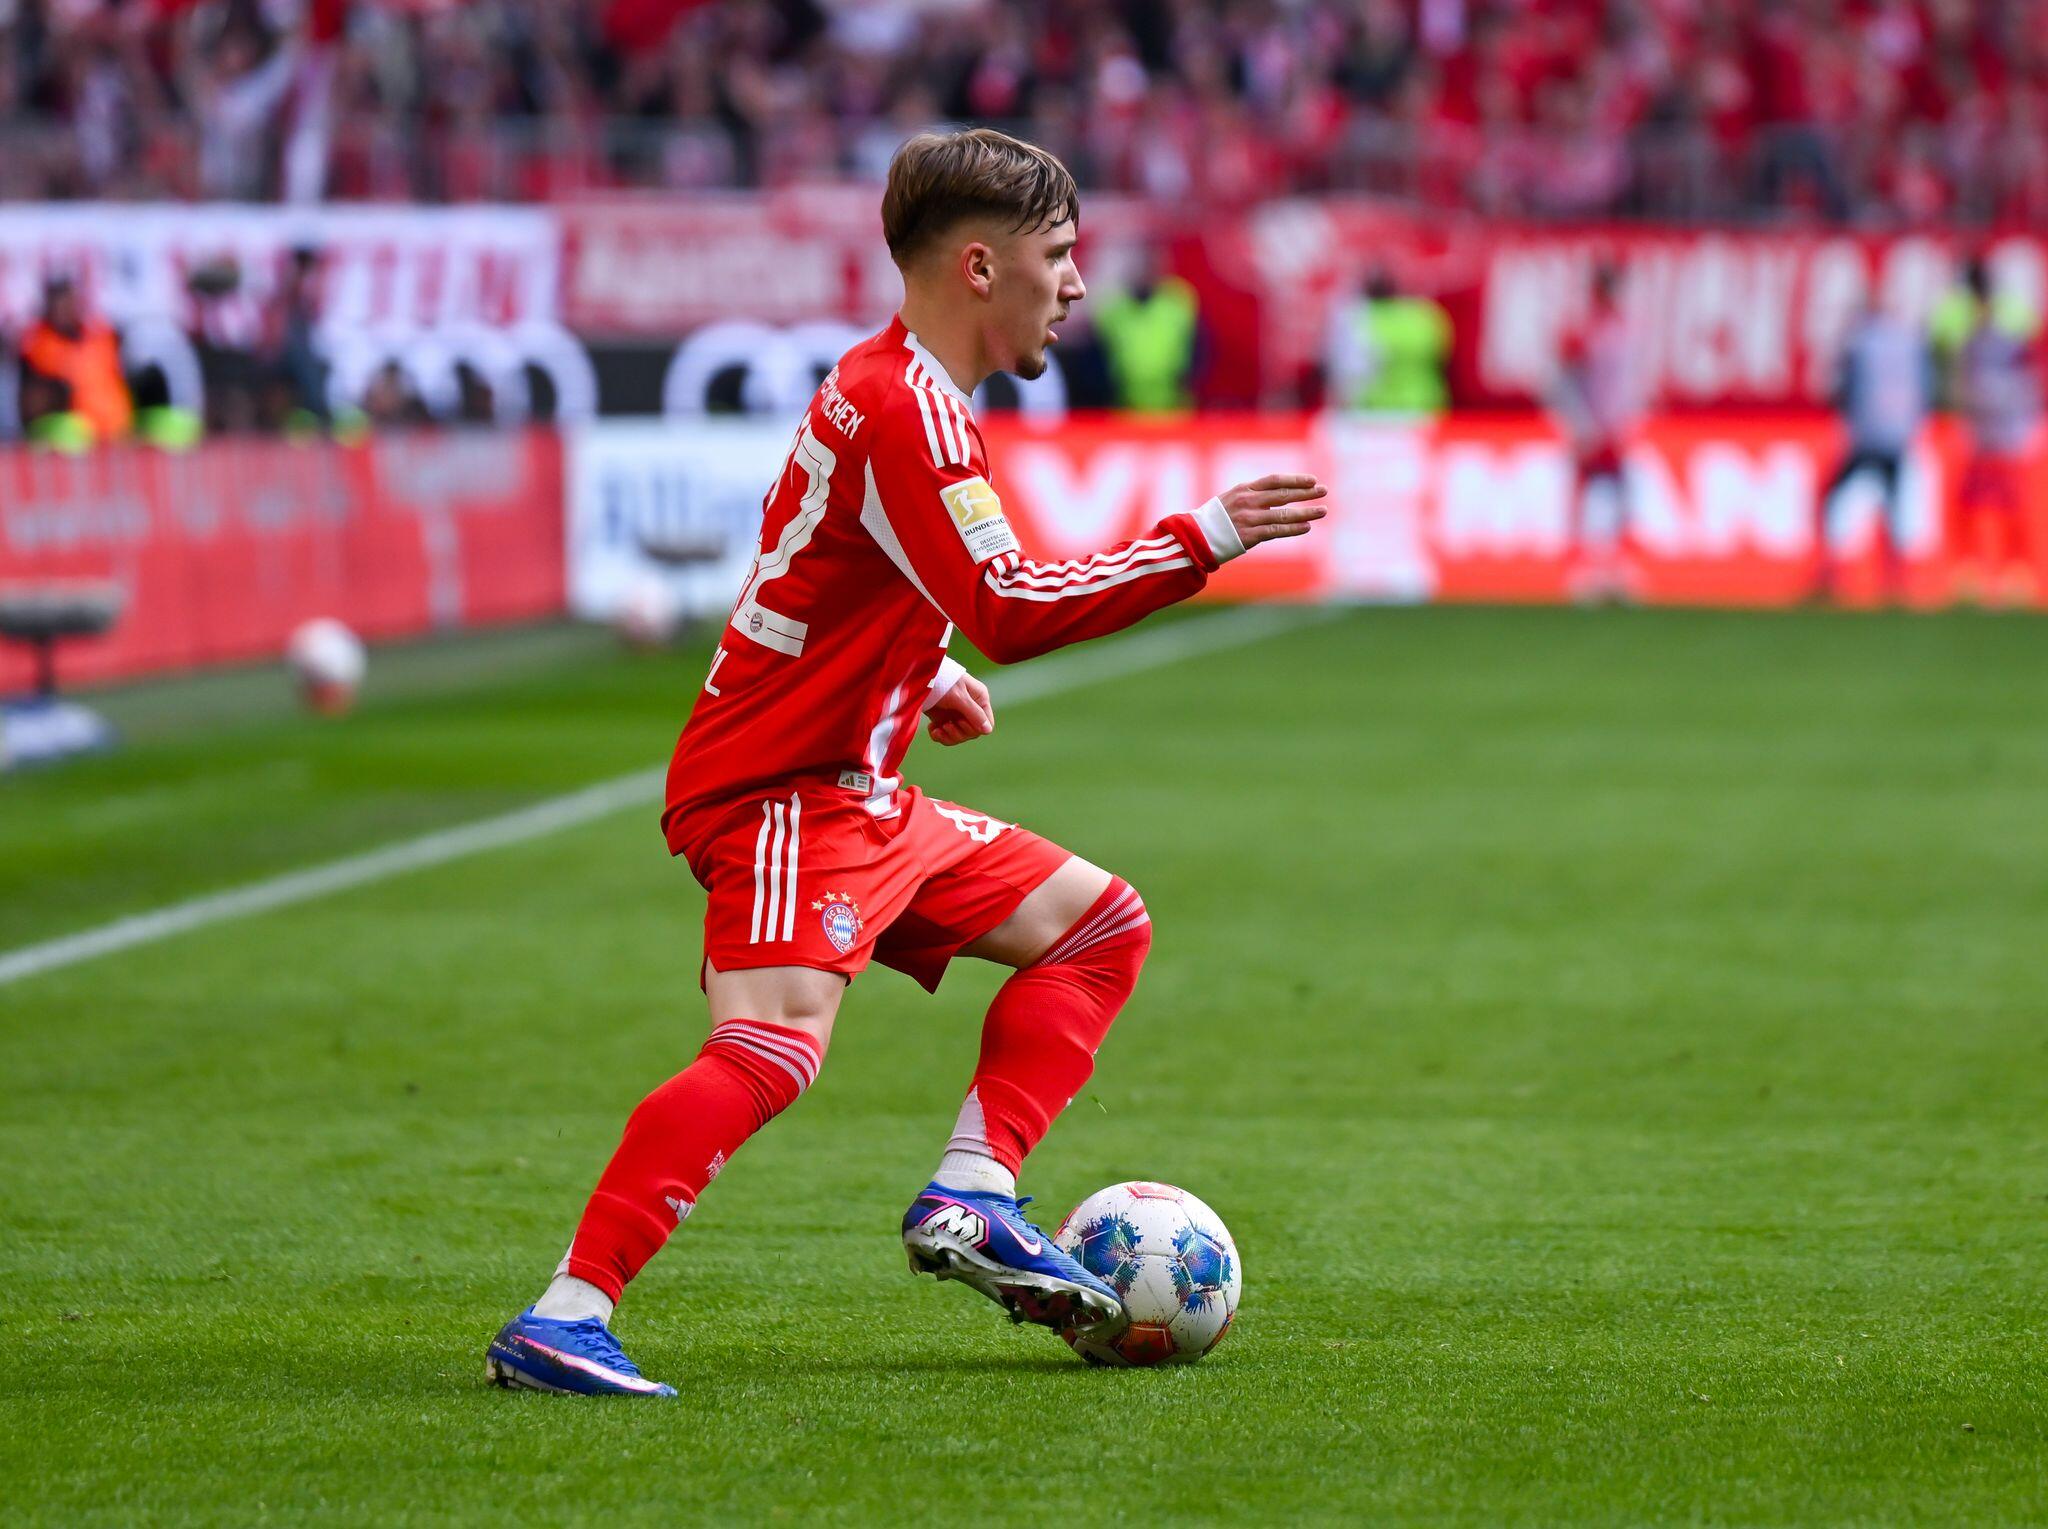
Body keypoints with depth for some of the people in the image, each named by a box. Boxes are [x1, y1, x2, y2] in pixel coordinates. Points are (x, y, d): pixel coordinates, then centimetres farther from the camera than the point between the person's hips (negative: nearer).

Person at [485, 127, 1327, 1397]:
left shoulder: (892, 390, 15)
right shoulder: (905, 408, -18)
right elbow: (1010, 606, -28)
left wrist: (922, 681, 15)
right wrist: (1203, 540, -23)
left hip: (863, 797, 11)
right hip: (778, 797, -11)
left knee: (1100, 924, 16)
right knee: (778, 1046, -29)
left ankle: (969, 1201, 6)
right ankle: (562, 1318, -32)